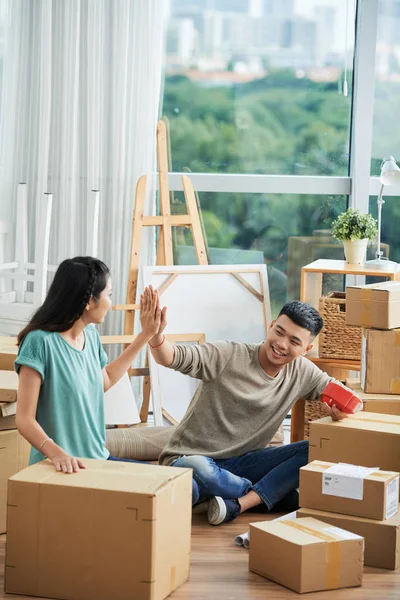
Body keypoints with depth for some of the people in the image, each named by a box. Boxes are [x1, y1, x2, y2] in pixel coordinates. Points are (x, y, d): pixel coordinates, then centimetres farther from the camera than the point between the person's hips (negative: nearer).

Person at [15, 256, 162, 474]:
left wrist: (145, 335, 26)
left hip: (98, 458, 8)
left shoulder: (90, 334, 8)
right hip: (62, 468, -8)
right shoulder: (41, 341, -16)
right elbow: (25, 419, -18)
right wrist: (56, 453, -34)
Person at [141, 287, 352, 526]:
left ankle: (237, 504, -26)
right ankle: (275, 492, -13)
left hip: (242, 462, 5)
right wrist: (156, 333, -44)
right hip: (192, 458, -4)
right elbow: (172, 358, -22)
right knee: (198, 472, -43)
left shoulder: (302, 372, 2)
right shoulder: (228, 356, -14)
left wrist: (339, 407, -15)